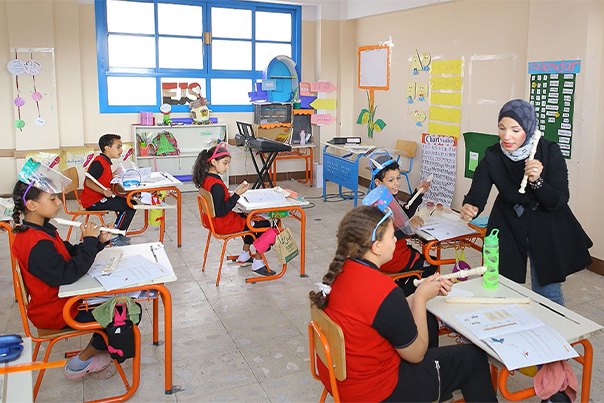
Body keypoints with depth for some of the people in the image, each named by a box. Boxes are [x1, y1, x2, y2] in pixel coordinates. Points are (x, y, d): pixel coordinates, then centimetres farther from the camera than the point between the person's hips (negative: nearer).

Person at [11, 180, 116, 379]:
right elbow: (66, 274, -29)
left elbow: (70, 252, 10)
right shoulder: (36, 244, -29)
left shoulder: (42, 230, 4)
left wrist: (99, 241, -6)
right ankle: (80, 363, 6)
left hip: (61, 297, 10)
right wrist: (89, 241, -24)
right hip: (54, 313, -10)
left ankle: (98, 352, 17)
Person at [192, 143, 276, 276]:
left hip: (213, 220, 10)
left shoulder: (206, 179, 2)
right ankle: (257, 263, 8)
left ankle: (244, 256, 32)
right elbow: (221, 211, -28)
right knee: (264, 224, -1)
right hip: (224, 225, -10)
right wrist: (237, 195, -25)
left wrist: (234, 193, 3)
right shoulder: (216, 185, -28)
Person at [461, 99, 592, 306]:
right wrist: (469, 208, -43)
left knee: (548, 293, 7)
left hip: (547, 230, -1)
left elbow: (560, 201, -16)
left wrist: (537, 181, -33)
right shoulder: (492, 157, -13)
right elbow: (476, 197, -20)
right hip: (508, 228, 1)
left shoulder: (549, 152, -16)